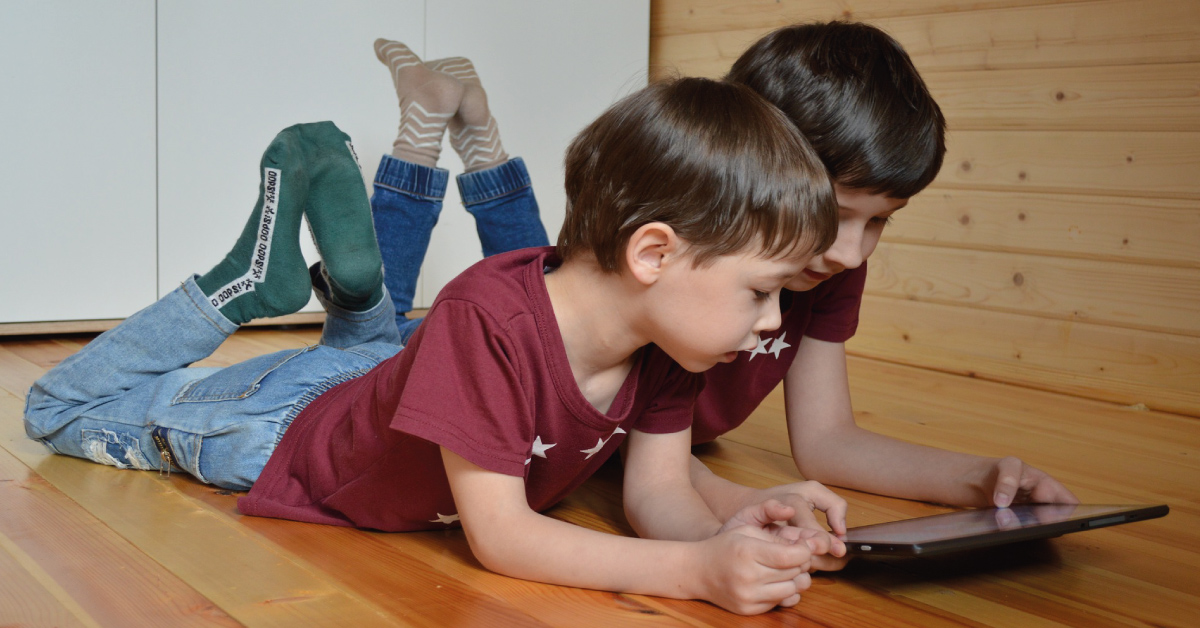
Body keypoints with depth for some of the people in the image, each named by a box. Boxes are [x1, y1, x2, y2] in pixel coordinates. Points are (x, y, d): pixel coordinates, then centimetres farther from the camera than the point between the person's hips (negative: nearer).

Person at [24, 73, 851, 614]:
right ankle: (252, 278, 13)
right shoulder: (488, 322, -44)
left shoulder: (667, 344, -22)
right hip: (292, 433, -5)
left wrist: (724, 533, -41)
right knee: (61, 409, 12)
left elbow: (659, 490, -17)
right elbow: (498, 535, -42)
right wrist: (696, 571, -52)